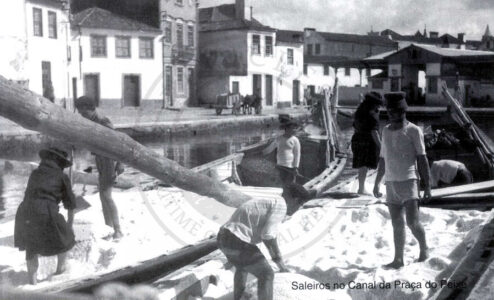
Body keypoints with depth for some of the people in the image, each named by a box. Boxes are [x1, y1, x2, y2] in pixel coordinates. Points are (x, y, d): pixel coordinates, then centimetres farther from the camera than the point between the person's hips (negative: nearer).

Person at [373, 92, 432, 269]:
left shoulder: (413, 131, -3)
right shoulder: (386, 131, 14)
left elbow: (422, 160, -5)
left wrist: (427, 186, -9)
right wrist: (377, 183, 22)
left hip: (408, 181, -5)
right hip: (391, 183, 5)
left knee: (412, 222, -11)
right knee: (397, 225, 8)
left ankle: (423, 247, 15)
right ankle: (398, 259, 15)